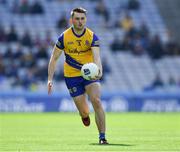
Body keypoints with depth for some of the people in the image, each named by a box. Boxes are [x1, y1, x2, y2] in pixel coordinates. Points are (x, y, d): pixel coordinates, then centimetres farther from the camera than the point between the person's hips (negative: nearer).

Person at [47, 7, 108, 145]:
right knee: (84, 111, 2)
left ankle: (102, 136, -15)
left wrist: (99, 70, -44)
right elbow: (54, 58, 1)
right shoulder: (64, 37, -8)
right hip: (72, 76, 0)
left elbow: (97, 56, -24)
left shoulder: (92, 37, -10)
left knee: (96, 101, -22)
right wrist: (50, 79, -5)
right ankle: (85, 115, 44)